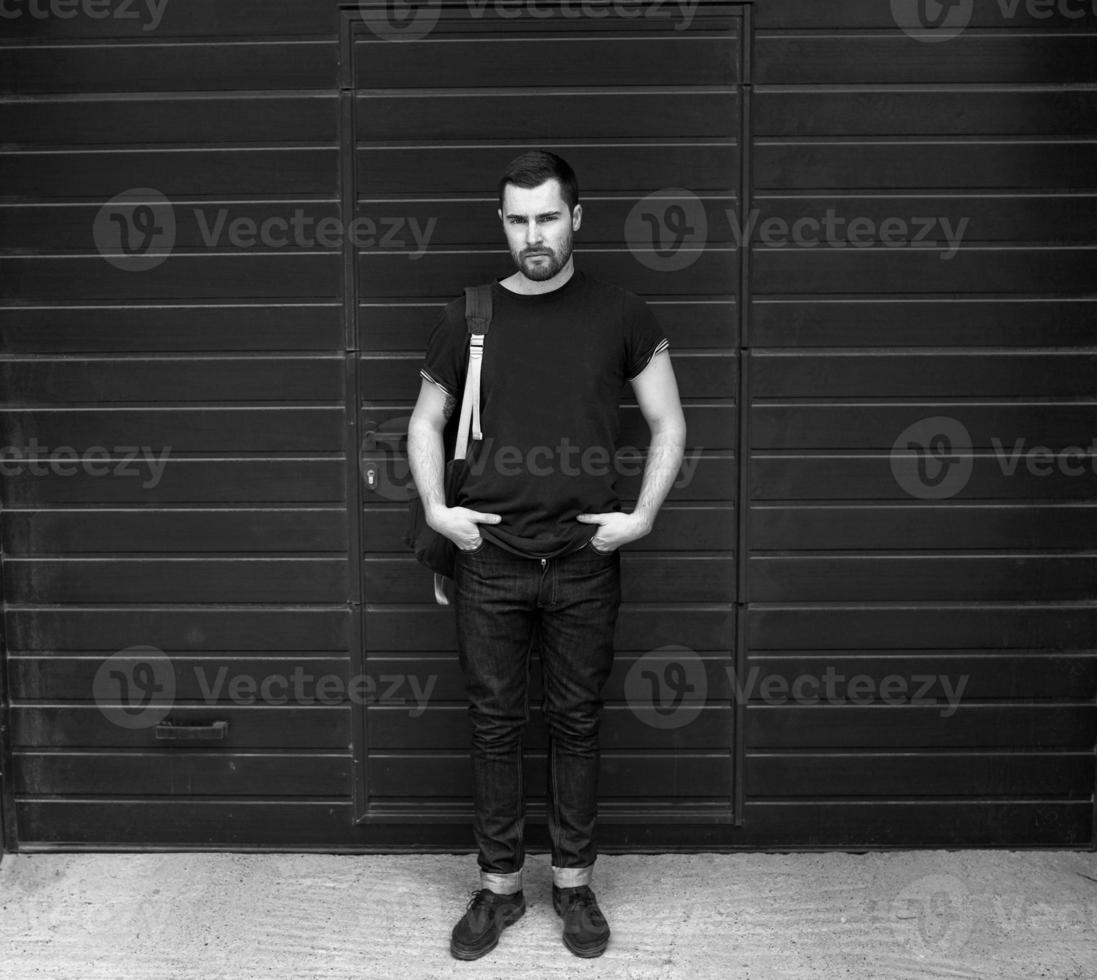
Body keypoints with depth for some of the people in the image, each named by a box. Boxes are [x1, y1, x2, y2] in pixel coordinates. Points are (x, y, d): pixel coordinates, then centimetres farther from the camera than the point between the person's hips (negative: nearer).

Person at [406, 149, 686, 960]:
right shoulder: (468, 316, 5)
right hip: (490, 561, 1)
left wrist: (642, 515, -4)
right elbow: (427, 420, 14)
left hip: (585, 561, -1)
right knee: (495, 724, 8)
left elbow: (669, 423, 6)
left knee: (577, 724, 9)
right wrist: (435, 507, 1)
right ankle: (500, 885, 24)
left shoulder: (620, 315, 1)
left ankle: (575, 883, 25)